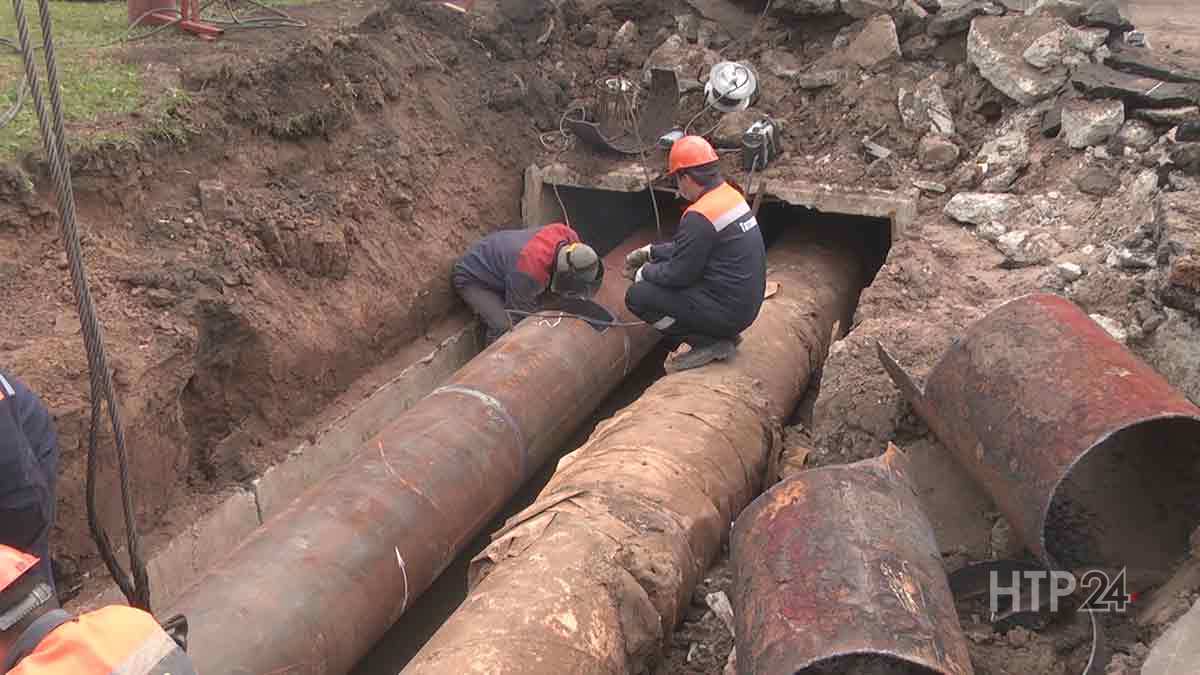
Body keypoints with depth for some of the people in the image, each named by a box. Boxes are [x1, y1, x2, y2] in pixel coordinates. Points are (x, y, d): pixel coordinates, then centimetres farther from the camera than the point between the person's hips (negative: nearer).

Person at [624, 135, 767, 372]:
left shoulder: (699, 217, -23)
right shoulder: (731, 195, 6)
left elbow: (679, 274, -16)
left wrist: (644, 273, 2)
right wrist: (649, 252, 19)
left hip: (727, 312, -9)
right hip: (747, 303, 9)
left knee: (636, 296, -6)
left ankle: (707, 343, -5)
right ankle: (720, 335, 13)